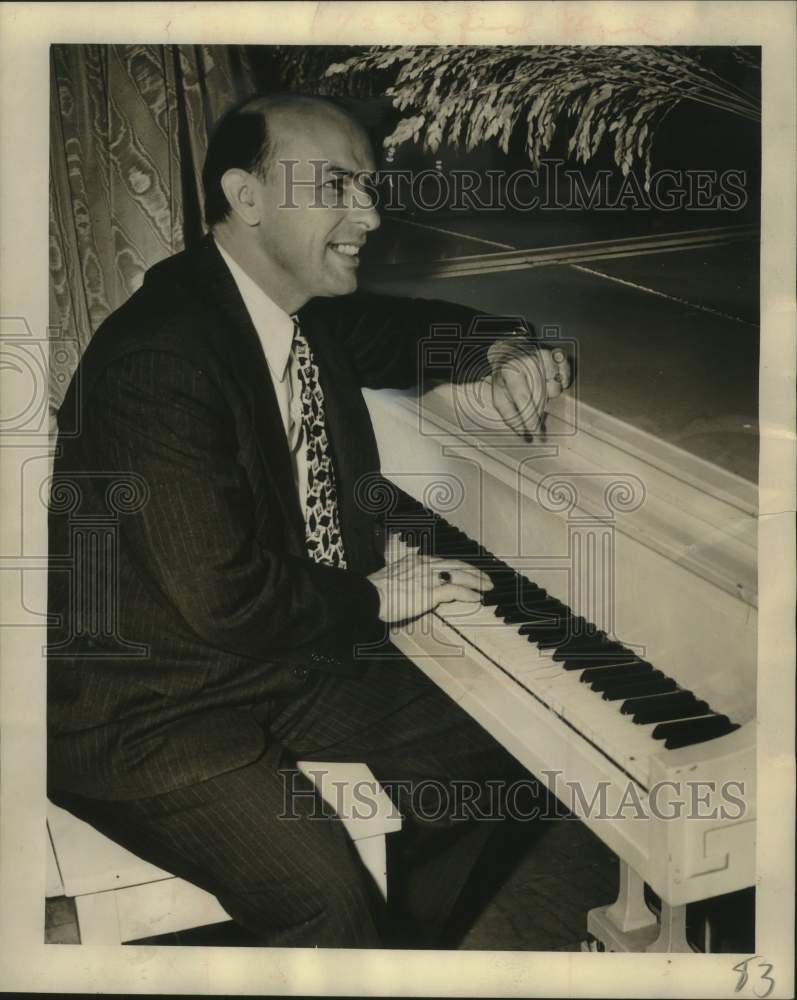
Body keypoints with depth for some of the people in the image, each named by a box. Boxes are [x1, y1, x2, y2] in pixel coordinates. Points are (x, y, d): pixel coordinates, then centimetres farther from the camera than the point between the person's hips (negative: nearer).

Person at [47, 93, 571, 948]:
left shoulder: (305, 314, 0)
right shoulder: (157, 354, -27)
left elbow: (404, 333, 19)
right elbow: (220, 599, -30)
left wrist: (498, 352, -3)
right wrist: (374, 598, -14)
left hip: (282, 662, 9)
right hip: (146, 708, -8)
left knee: (482, 748, 7)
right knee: (324, 892, -25)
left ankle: (415, 945, 30)